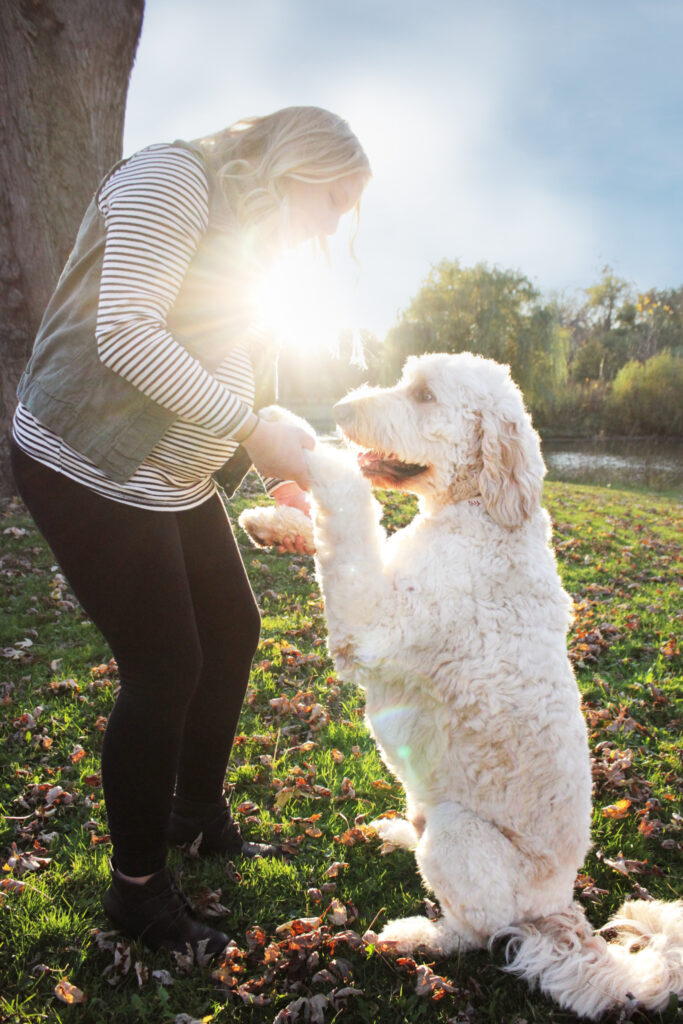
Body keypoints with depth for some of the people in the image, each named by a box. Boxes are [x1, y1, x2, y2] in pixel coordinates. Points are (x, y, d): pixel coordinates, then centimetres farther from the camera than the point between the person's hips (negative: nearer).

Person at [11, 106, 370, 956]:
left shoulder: (247, 241, 17)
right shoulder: (174, 178, -11)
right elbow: (126, 333, -23)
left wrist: (283, 474, 5)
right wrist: (252, 427, -23)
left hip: (177, 484, 10)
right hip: (91, 470, -10)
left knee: (232, 631, 14)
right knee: (165, 671, -6)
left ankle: (200, 813, 37)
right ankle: (137, 891, 17)